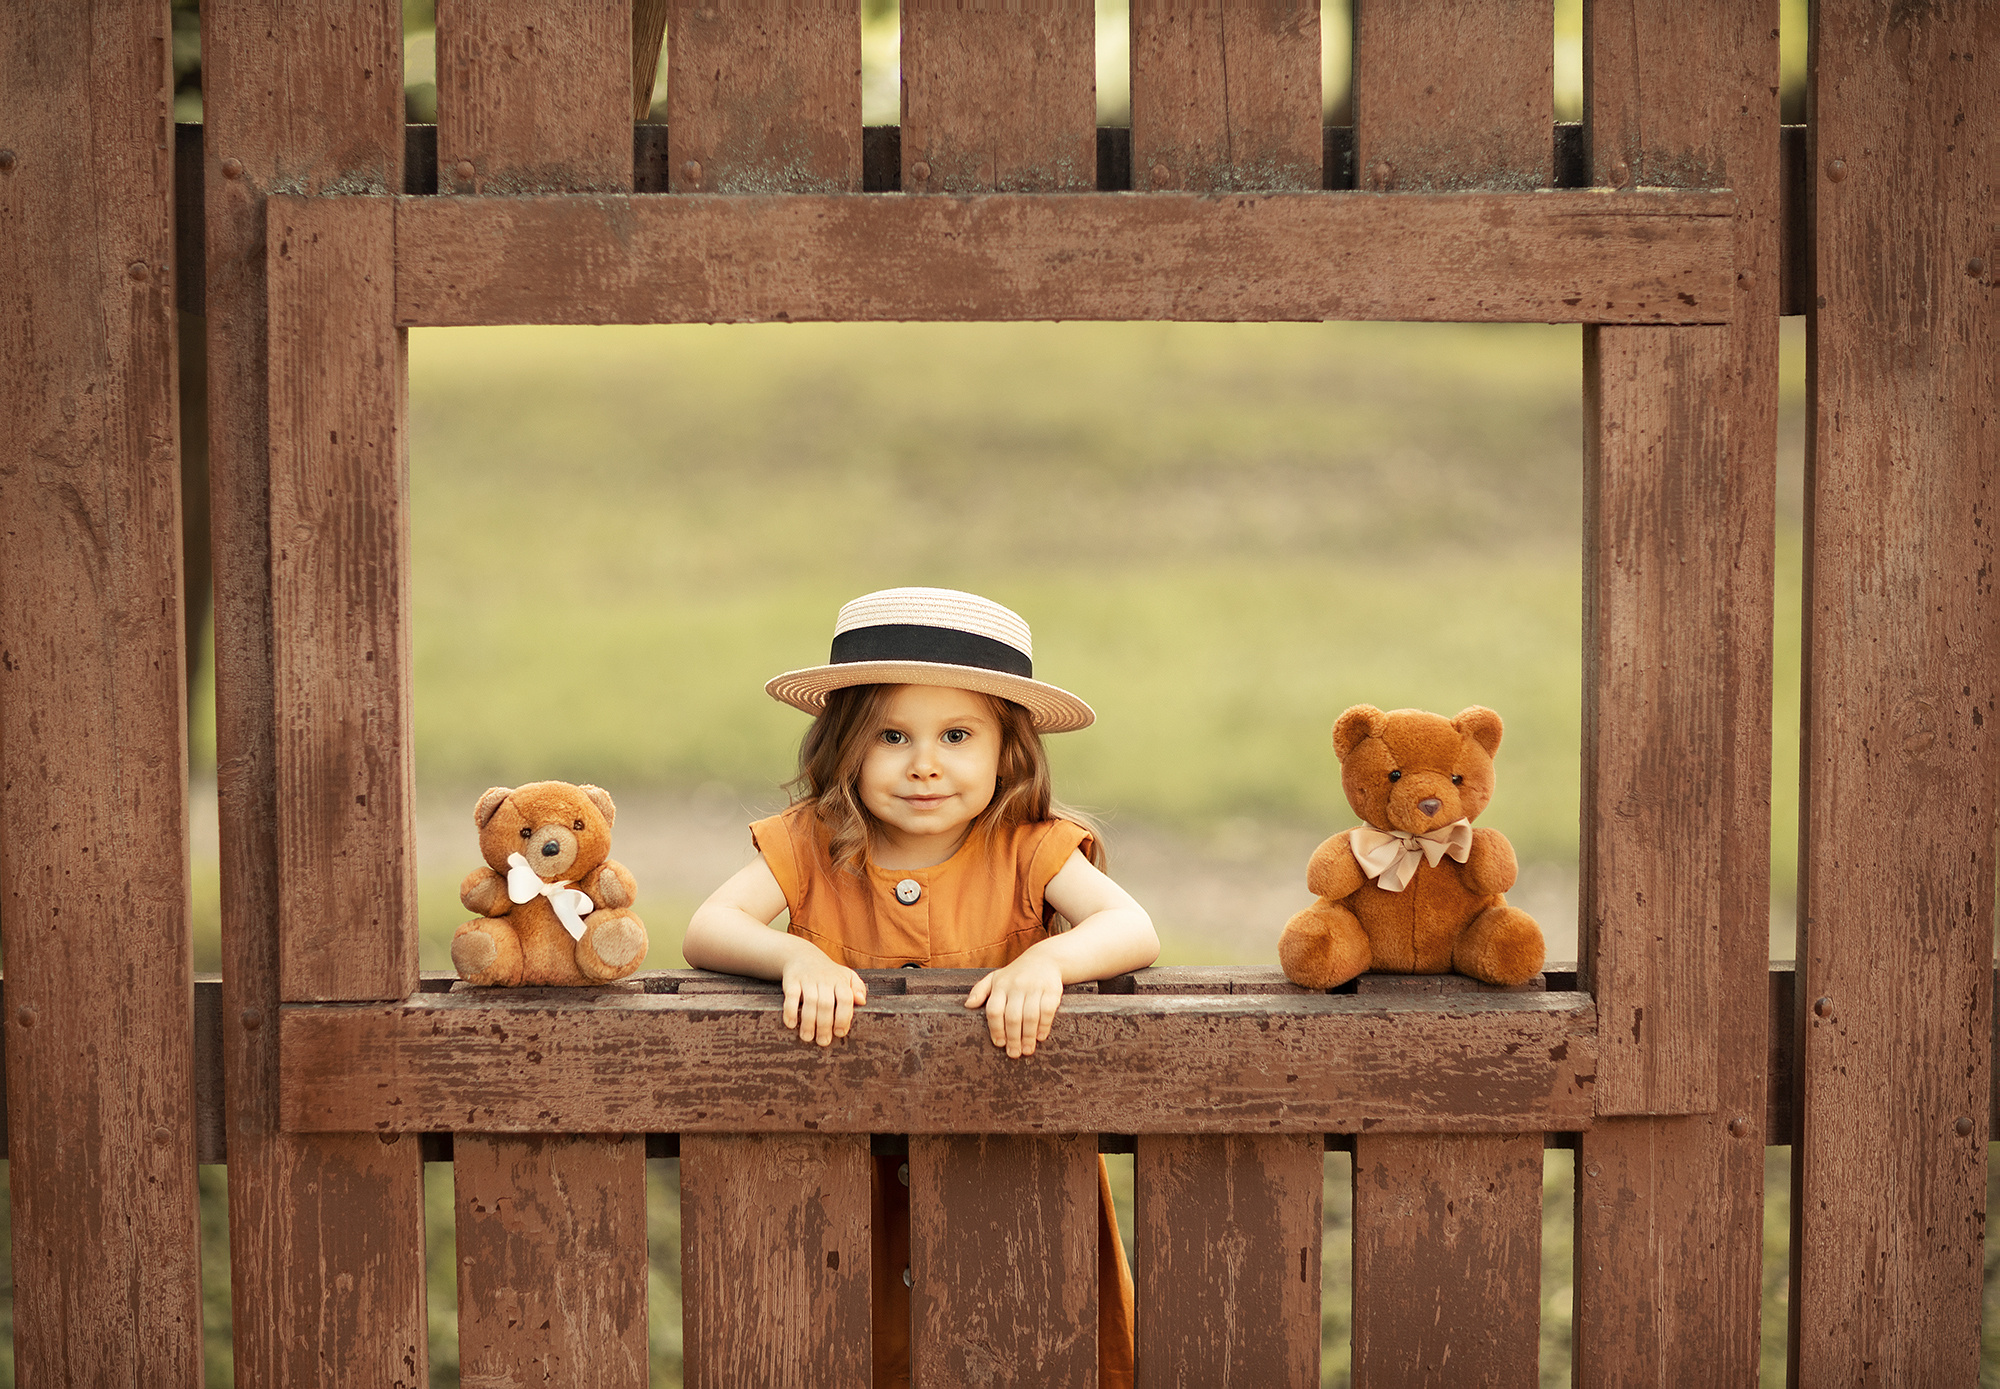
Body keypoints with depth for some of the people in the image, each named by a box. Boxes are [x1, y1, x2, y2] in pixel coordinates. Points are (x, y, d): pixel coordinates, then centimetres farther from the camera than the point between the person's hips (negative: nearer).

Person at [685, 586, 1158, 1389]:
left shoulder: (1027, 848, -7)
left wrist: (1048, 960, -40)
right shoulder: (811, 844, -4)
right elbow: (707, 932, -16)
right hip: (854, 1182, 1)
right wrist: (794, 956, -35)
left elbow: (1133, 931, -20)